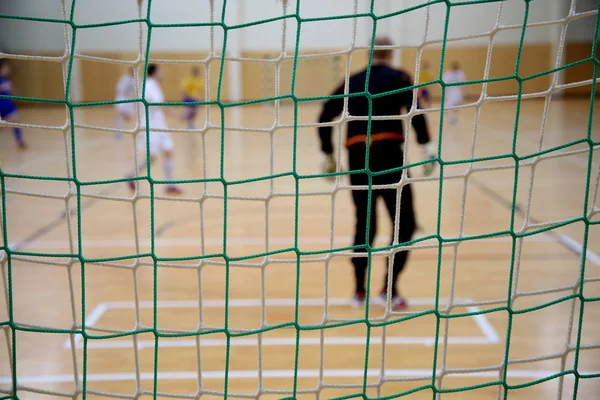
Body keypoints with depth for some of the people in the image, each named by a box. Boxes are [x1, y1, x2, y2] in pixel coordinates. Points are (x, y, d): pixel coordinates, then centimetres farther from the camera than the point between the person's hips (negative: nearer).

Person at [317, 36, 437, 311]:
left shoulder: (352, 82, 21)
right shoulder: (398, 77, 9)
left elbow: (324, 119, 18)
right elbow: (414, 110, -10)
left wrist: (329, 155, 25)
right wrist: (427, 146, -12)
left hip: (357, 157, 4)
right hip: (388, 152, -4)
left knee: (364, 224, 16)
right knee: (405, 224, 7)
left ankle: (359, 291, 19)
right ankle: (389, 289, 1)